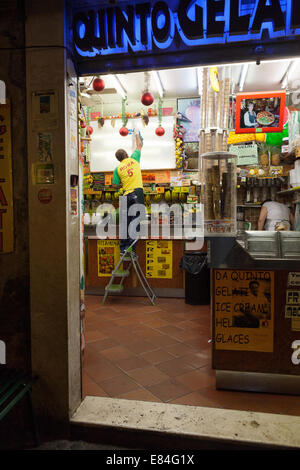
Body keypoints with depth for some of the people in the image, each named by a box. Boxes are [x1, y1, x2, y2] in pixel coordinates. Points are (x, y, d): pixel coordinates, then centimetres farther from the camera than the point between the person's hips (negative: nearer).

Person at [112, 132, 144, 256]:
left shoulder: (117, 169, 8)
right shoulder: (133, 159, 7)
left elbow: (115, 185, 6)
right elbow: (139, 145, 24)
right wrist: (137, 136, 42)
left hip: (127, 195, 2)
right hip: (138, 192, -2)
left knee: (125, 222, 10)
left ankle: (123, 248, 13)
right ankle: (131, 248, -8)